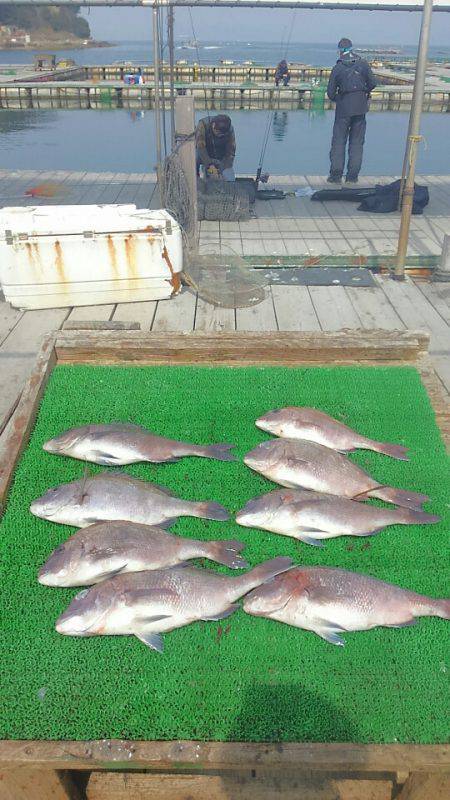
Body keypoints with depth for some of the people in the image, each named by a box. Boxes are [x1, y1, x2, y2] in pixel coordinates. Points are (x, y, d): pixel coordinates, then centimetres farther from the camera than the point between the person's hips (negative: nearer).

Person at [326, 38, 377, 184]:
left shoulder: (337, 68, -2)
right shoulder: (363, 64, 1)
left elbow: (330, 93, -2)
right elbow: (373, 83, 1)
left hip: (343, 108, -2)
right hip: (360, 108, 2)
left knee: (338, 141, 3)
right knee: (357, 142, 6)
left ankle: (336, 175, -2)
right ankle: (352, 176, 4)